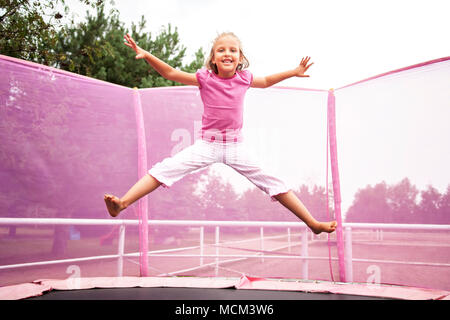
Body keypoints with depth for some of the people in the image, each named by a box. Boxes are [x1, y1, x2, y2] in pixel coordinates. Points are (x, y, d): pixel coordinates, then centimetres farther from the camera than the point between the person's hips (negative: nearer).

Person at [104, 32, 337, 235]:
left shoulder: (244, 79, 2)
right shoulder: (205, 78, -4)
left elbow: (266, 82, 24)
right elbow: (171, 73, -3)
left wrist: (293, 72, 23)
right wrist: (147, 56, -15)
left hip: (235, 146, 2)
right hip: (207, 143, -1)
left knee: (271, 181, -1)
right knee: (166, 168, -20)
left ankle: (312, 223, 6)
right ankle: (122, 203, -24)